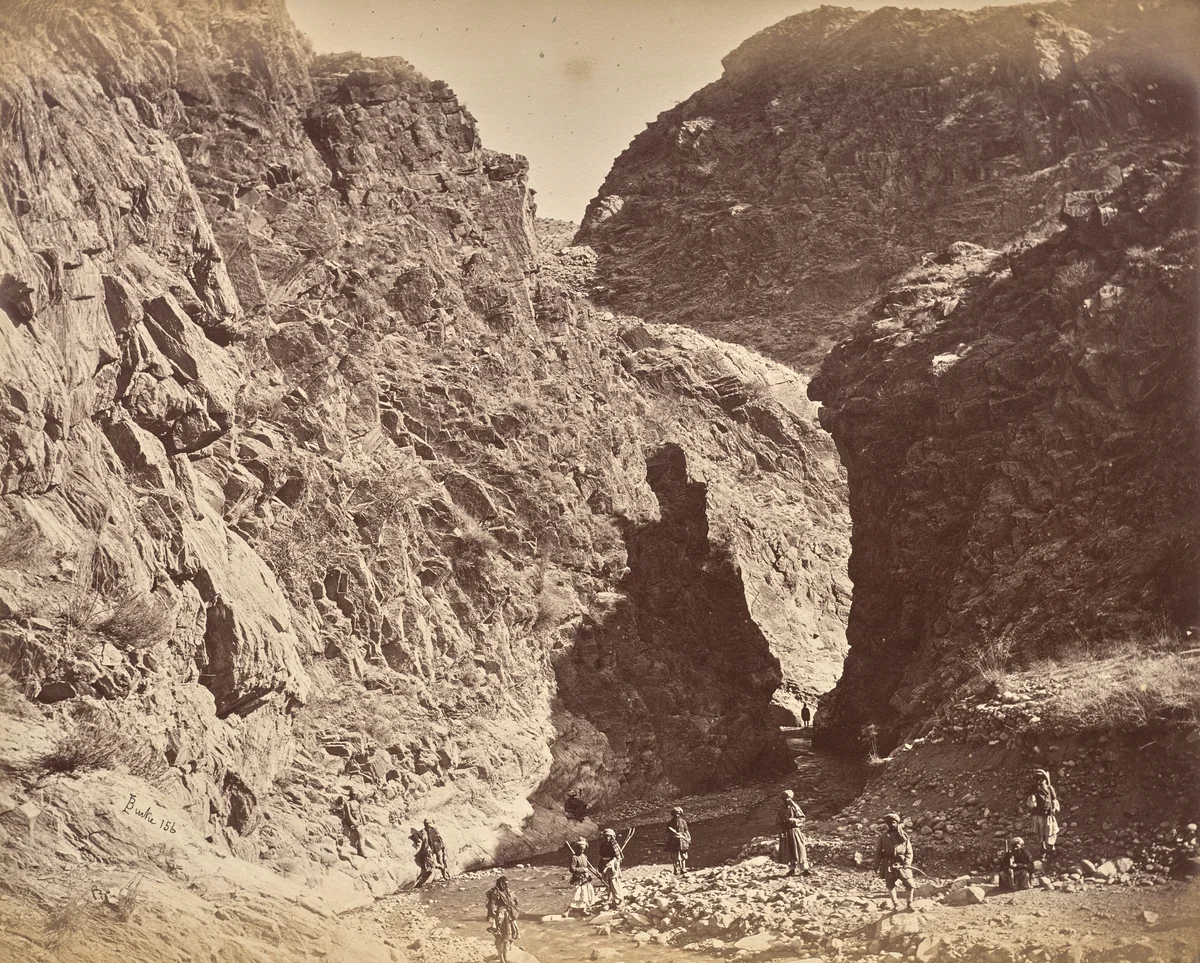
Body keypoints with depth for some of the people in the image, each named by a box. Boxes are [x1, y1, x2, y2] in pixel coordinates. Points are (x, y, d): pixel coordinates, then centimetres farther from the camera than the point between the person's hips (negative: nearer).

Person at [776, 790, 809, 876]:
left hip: (794, 831, -4)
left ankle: (805, 868, -3)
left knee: (799, 849, -6)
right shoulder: (781, 809, 8)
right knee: (788, 852, 5)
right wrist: (781, 823, -4)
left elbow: (802, 818, -3)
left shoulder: (794, 807, -3)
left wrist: (793, 820, -17)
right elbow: (777, 821, 15)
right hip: (785, 832, 4)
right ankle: (791, 869, 13)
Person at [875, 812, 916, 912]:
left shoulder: (904, 835, 3)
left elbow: (909, 852, 2)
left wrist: (907, 864, -12)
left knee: (909, 884, -2)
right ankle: (895, 904, 15)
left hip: (902, 864, 0)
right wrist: (876, 866, 6)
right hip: (889, 864, 0)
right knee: (890, 885, -3)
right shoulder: (883, 836, 4)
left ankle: (910, 903, 21)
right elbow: (878, 852, 9)